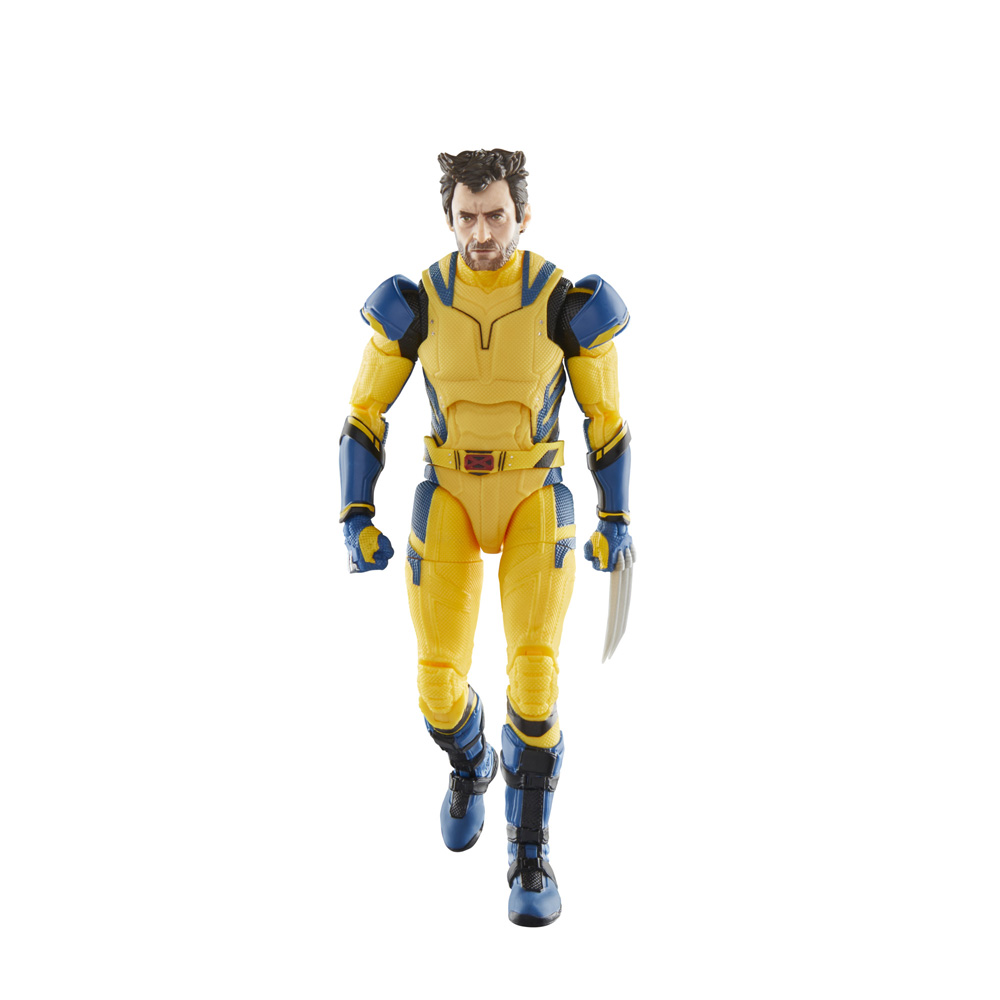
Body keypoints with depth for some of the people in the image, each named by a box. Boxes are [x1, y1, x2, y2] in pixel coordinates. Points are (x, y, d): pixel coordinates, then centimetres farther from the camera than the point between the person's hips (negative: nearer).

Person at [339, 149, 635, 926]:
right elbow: (365, 411, -1)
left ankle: (530, 854, -1)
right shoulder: (414, 304, -10)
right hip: (449, 499, 1)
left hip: (538, 501, -1)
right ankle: (471, 765, 36)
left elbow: (606, 416, -1)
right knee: (439, 688, -4)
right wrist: (356, 520, -8)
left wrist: (617, 523, -1)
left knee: (534, 679, -19)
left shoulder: (570, 302, -13)